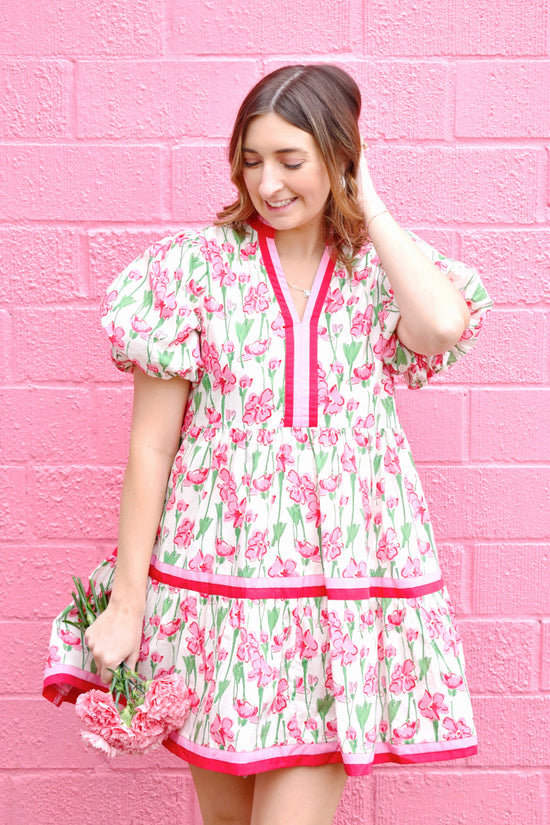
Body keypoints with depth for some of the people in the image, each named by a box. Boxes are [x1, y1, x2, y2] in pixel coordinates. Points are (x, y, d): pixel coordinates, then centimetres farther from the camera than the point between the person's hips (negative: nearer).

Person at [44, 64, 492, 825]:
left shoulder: (385, 269, 4)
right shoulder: (198, 264, -2)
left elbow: (443, 324, -22)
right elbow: (151, 445, -3)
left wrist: (369, 207, -8)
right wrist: (126, 603, -4)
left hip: (343, 586, 0)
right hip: (218, 575, 0)